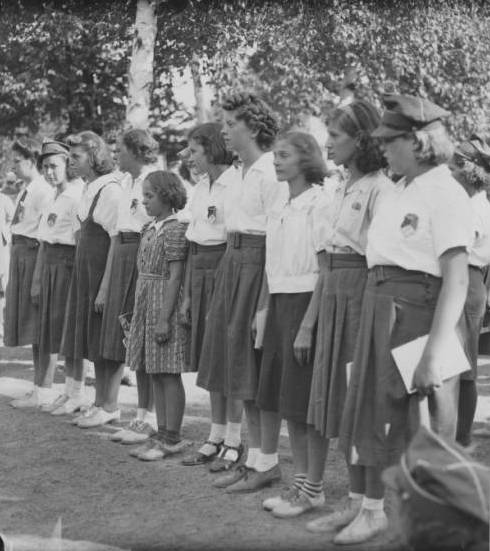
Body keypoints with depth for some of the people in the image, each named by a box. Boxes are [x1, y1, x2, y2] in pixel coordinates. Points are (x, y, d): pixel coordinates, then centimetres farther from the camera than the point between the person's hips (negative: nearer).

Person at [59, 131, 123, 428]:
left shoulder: (111, 189, -16)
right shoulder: (90, 189, 10)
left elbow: (117, 241, -19)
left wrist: (105, 287, -20)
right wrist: (87, 280, 10)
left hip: (104, 269, -8)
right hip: (85, 270, 9)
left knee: (105, 345, 0)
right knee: (93, 343, 13)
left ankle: (109, 407, 10)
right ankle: (100, 403, 23)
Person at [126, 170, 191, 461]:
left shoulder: (175, 229, -13)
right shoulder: (151, 228, 13)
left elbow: (175, 277, -16)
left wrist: (165, 318, -19)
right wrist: (140, 314, 15)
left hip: (166, 307, -9)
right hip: (147, 306, 9)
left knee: (169, 374, -2)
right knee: (156, 375, 12)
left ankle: (173, 439, 5)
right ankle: (162, 434, 19)